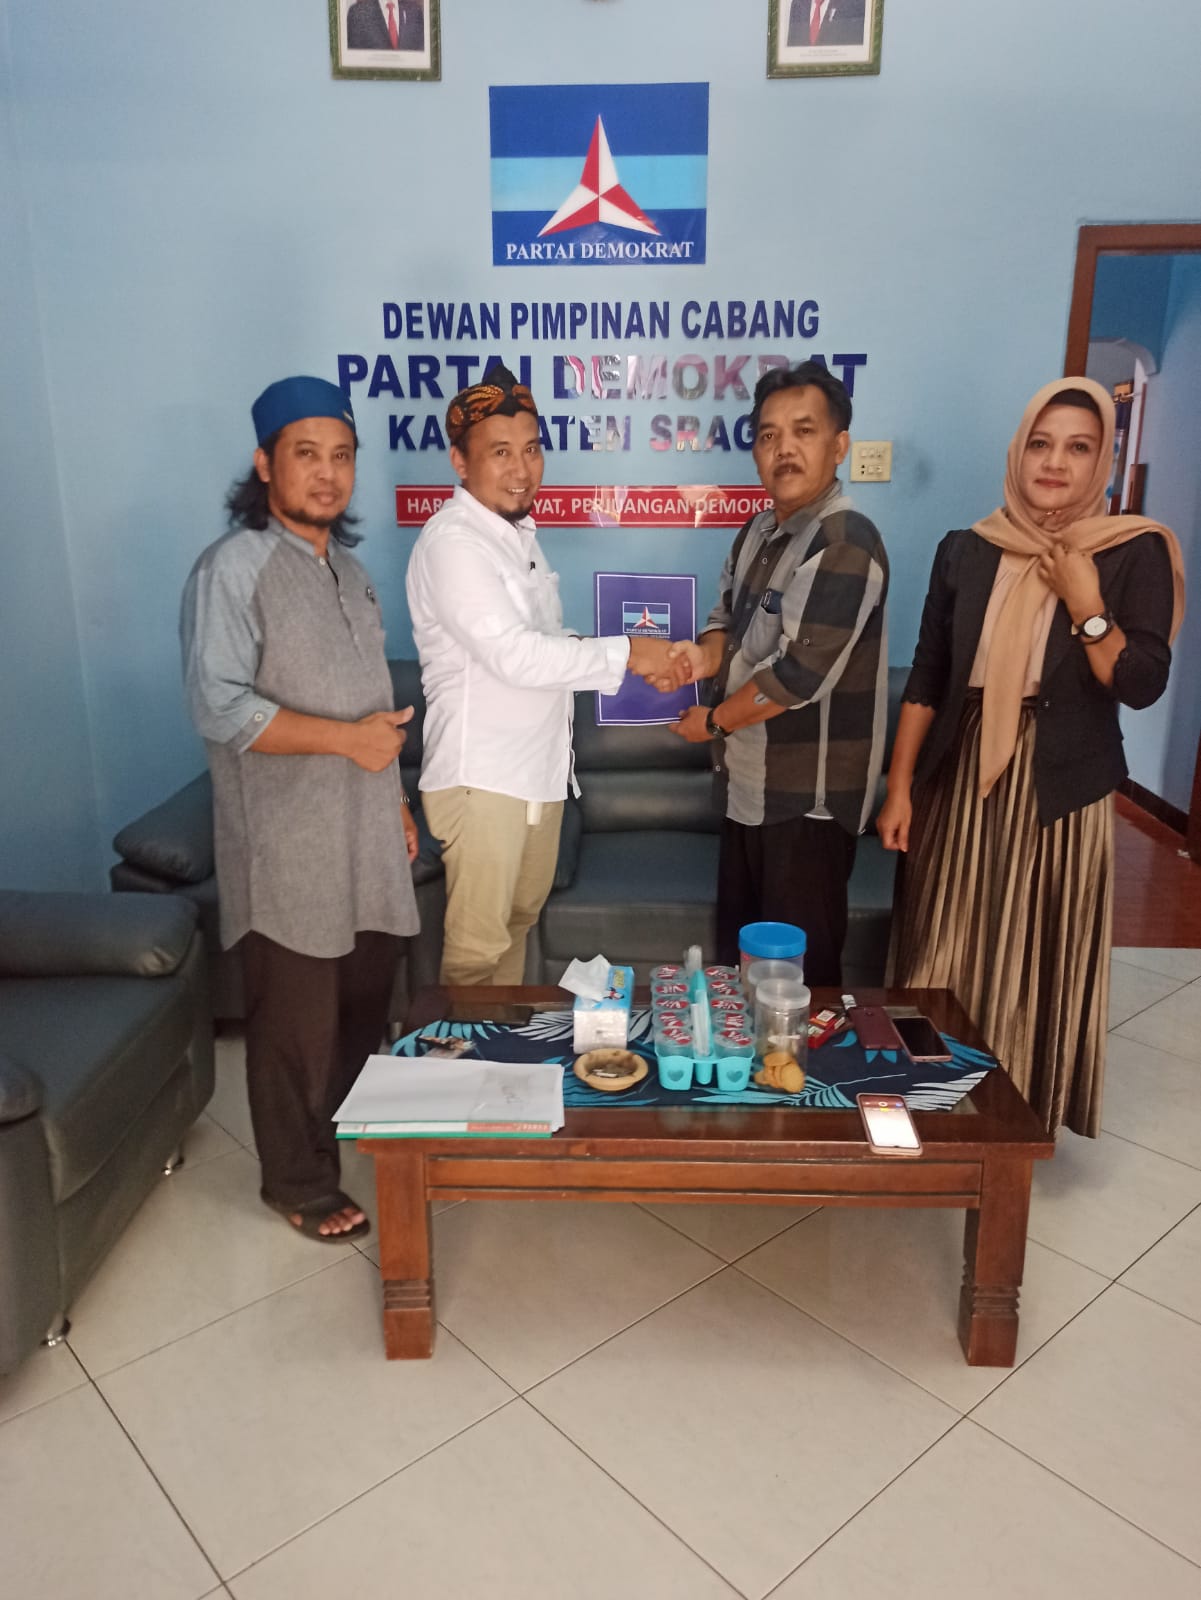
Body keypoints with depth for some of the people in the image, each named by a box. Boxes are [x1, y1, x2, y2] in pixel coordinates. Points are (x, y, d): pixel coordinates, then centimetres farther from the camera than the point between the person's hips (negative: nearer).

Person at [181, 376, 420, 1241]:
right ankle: (300, 1182, 24)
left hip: (364, 832, 8)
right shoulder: (234, 567, -12)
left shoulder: (347, 567, 14)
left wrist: (396, 800, 20)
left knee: (368, 1000, 18)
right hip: (289, 845, -7)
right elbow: (220, 706, -21)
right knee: (297, 1023, 5)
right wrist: (347, 738, -20)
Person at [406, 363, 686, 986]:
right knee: (477, 947, -2)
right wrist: (624, 653, -20)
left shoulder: (518, 530, 13)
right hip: (480, 776, -9)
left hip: (537, 768, 9)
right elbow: (513, 655, -26)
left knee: (520, 917, 21)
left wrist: (641, 662, 3)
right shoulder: (451, 543, -18)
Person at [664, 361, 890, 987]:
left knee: (799, 963, 4)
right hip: (750, 782, 9)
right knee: (739, 942, 21)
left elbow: (801, 671, -25)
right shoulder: (760, 530, 8)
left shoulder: (845, 543, -20)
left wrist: (714, 720, -11)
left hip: (807, 794, -9)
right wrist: (706, 654, -8)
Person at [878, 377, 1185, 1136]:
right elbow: (928, 675, 3)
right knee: (948, 949, 10)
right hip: (962, 775, 2)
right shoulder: (967, 549, 2)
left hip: (1061, 786, -2)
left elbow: (1142, 685, -9)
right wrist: (899, 786, 0)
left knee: (1038, 954, 9)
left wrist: (1086, 606, -20)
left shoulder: (1135, 554, -5)